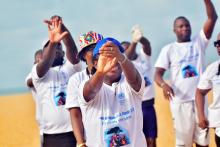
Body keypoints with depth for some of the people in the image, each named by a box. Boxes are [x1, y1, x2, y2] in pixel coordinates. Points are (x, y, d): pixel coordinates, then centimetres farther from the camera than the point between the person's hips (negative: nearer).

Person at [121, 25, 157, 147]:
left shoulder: (144, 55, 6)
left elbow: (147, 44, -15)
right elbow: (127, 57, -26)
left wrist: (140, 38, -42)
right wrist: (134, 41, -49)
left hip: (148, 105, 3)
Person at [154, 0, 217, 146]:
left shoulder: (199, 42, 8)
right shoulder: (169, 49, 3)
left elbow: (213, 18, -3)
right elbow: (158, 74, -4)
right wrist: (164, 84, -27)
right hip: (180, 102, -2)